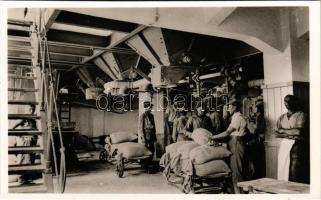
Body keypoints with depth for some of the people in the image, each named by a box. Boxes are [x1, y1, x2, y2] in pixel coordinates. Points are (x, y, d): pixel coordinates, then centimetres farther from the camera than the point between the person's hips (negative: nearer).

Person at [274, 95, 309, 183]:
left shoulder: (301, 115, 1)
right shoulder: (281, 117, 16)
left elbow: (299, 131, -13)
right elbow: (276, 133, 8)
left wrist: (283, 131, -2)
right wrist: (291, 134, -7)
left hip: (296, 146, -4)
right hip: (284, 146, 5)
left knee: (295, 176, -9)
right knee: (282, 172, 1)